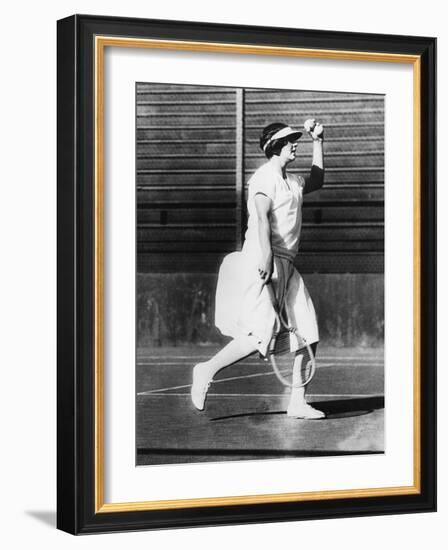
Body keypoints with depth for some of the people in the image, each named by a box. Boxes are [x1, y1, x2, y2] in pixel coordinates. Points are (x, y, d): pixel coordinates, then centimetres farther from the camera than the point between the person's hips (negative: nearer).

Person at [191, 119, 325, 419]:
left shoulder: (291, 181, 21)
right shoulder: (265, 177, -7)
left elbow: (316, 181, 42)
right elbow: (262, 216, -22)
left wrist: (318, 141, 33)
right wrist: (265, 255, -37)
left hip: (286, 266, 9)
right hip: (263, 263, -9)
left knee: (309, 334, 0)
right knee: (262, 333, -19)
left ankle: (298, 403, 5)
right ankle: (208, 370, -1)